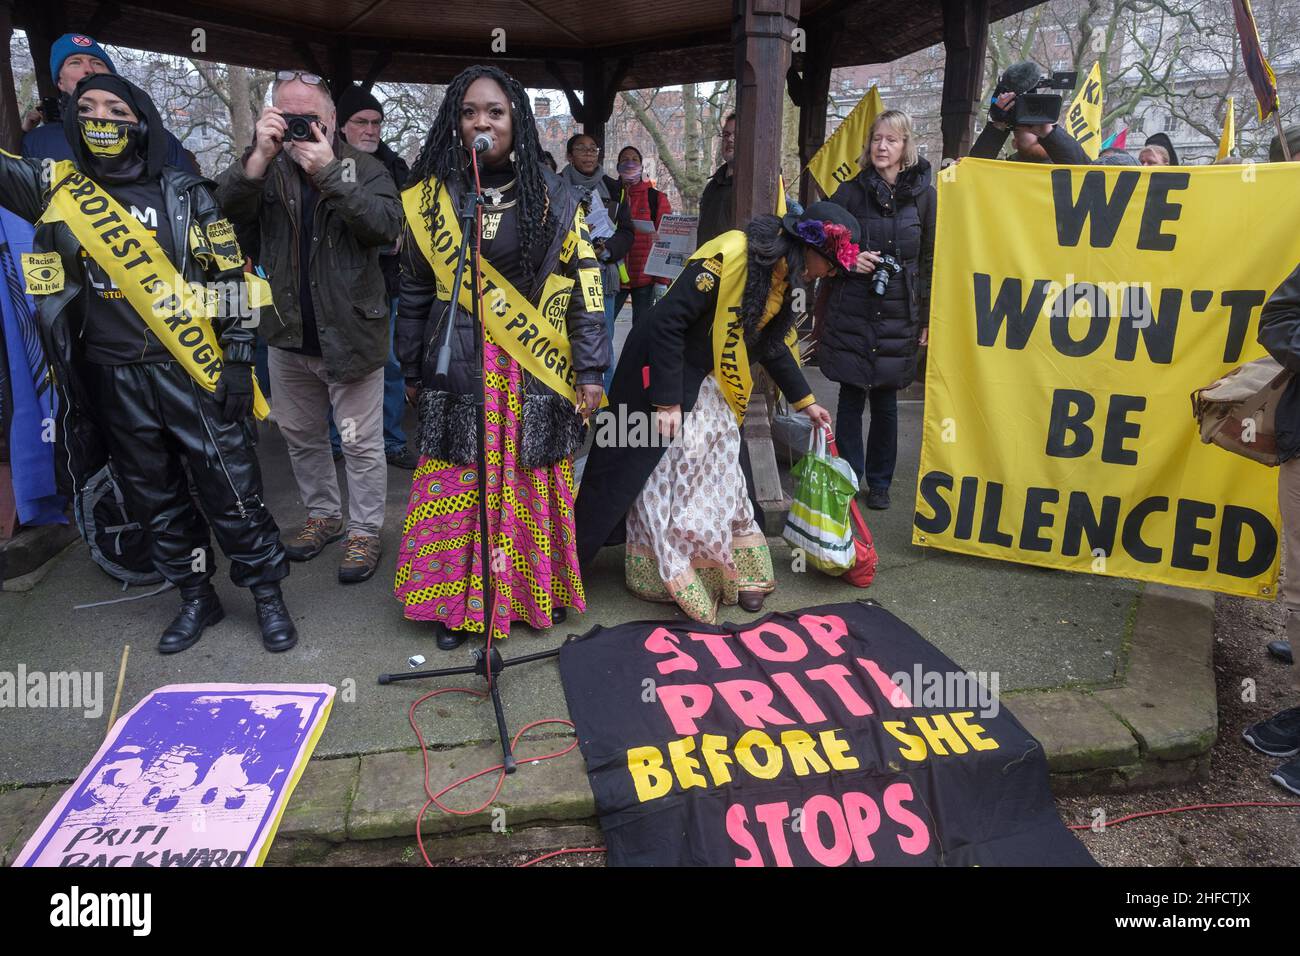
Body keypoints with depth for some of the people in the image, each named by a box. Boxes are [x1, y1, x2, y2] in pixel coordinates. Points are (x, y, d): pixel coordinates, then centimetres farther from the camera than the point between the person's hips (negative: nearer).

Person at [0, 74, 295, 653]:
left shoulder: (186, 194, 1)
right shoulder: (55, 189, 7)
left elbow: (231, 279, 1)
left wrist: (239, 360, -4)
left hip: (192, 370, -3)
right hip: (112, 381, 3)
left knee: (231, 488, -1)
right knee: (153, 496, 12)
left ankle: (268, 594, 15)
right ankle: (196, 598, 28)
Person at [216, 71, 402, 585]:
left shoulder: (363, 168, -5)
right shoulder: (267, 168, 3)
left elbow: (387, 227, -22)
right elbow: (229, 209, -14)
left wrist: (331, 172, -29)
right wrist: (259, 155, -28)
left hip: (350, 334, -4)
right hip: (289, 334, 5)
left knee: (361, 442, 3)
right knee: (300, 434, 18)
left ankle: (364, 531, 18)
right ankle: (322, 514, 37)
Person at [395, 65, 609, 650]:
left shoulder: (552, 198, 2)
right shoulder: (429, 198, 5)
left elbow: (584, 286, -1)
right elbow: (415, 291, 10)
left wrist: (589, 370, -6)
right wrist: (413, 371, 12)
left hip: (534, 369, 0)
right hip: (458, 367, 1)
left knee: (535, 484, 6)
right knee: (458, 485, 3)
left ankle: (542, 590, 24)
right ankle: (458, 602, 19)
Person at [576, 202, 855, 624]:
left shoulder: (785, 276, 2)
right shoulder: (730, 255, -26)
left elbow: (771, 343, 17)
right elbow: (666, 320, -27)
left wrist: (805, 401, 19)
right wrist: (667, 401, -26)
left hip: (713, 388, 8)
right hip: (663, 373, -8)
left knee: (724, 478, 9)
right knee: (657, 481, -1)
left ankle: (738, 575, 20)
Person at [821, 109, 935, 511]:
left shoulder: (923, 195, 3)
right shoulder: (850, 192, 2)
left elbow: (930, 261, 5)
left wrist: (927, 319, 2)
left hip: (897, 316, 0)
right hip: (851, 313, 0)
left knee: (885, 402, 7)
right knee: (850, 398, 3)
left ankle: (879, 482, 21)